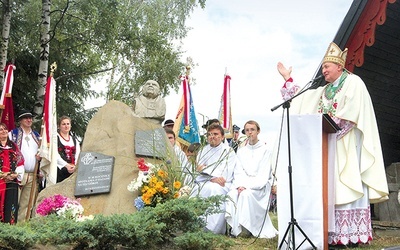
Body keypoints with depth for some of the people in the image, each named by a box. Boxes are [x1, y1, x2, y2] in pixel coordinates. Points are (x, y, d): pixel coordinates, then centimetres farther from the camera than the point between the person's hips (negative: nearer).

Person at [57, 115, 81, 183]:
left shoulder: (74, 140, 20)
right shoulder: (56, 137, 6)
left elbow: (78, 155, 8)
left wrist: (75, 166, -12)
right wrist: (66, 165, -18)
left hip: (73, 170, 4)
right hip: (60, 168, -4)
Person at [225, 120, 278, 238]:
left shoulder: (265, 150, 1)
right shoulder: (241, 151, 14)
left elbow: (263, 175, -7)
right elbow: (238, 172, 6)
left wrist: (247, 185, -19)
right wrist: (240, 185, -15)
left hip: (260, 185, -3)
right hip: (243, 184, 3)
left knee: (246, 193, -34)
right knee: (232, 193, -29)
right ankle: (235, 228, -28)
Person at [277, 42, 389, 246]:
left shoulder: (353, 82, 0)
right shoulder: (323, 91, 21)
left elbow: (351, 113, -13)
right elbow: (300, 99, 25)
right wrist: (287, 79, 24)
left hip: (347, 145, -7)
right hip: (328, 144, 7)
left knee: (347, 186, -12)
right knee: (332, 189, -1)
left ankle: (351, 234, -13)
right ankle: (335, 234, -2)